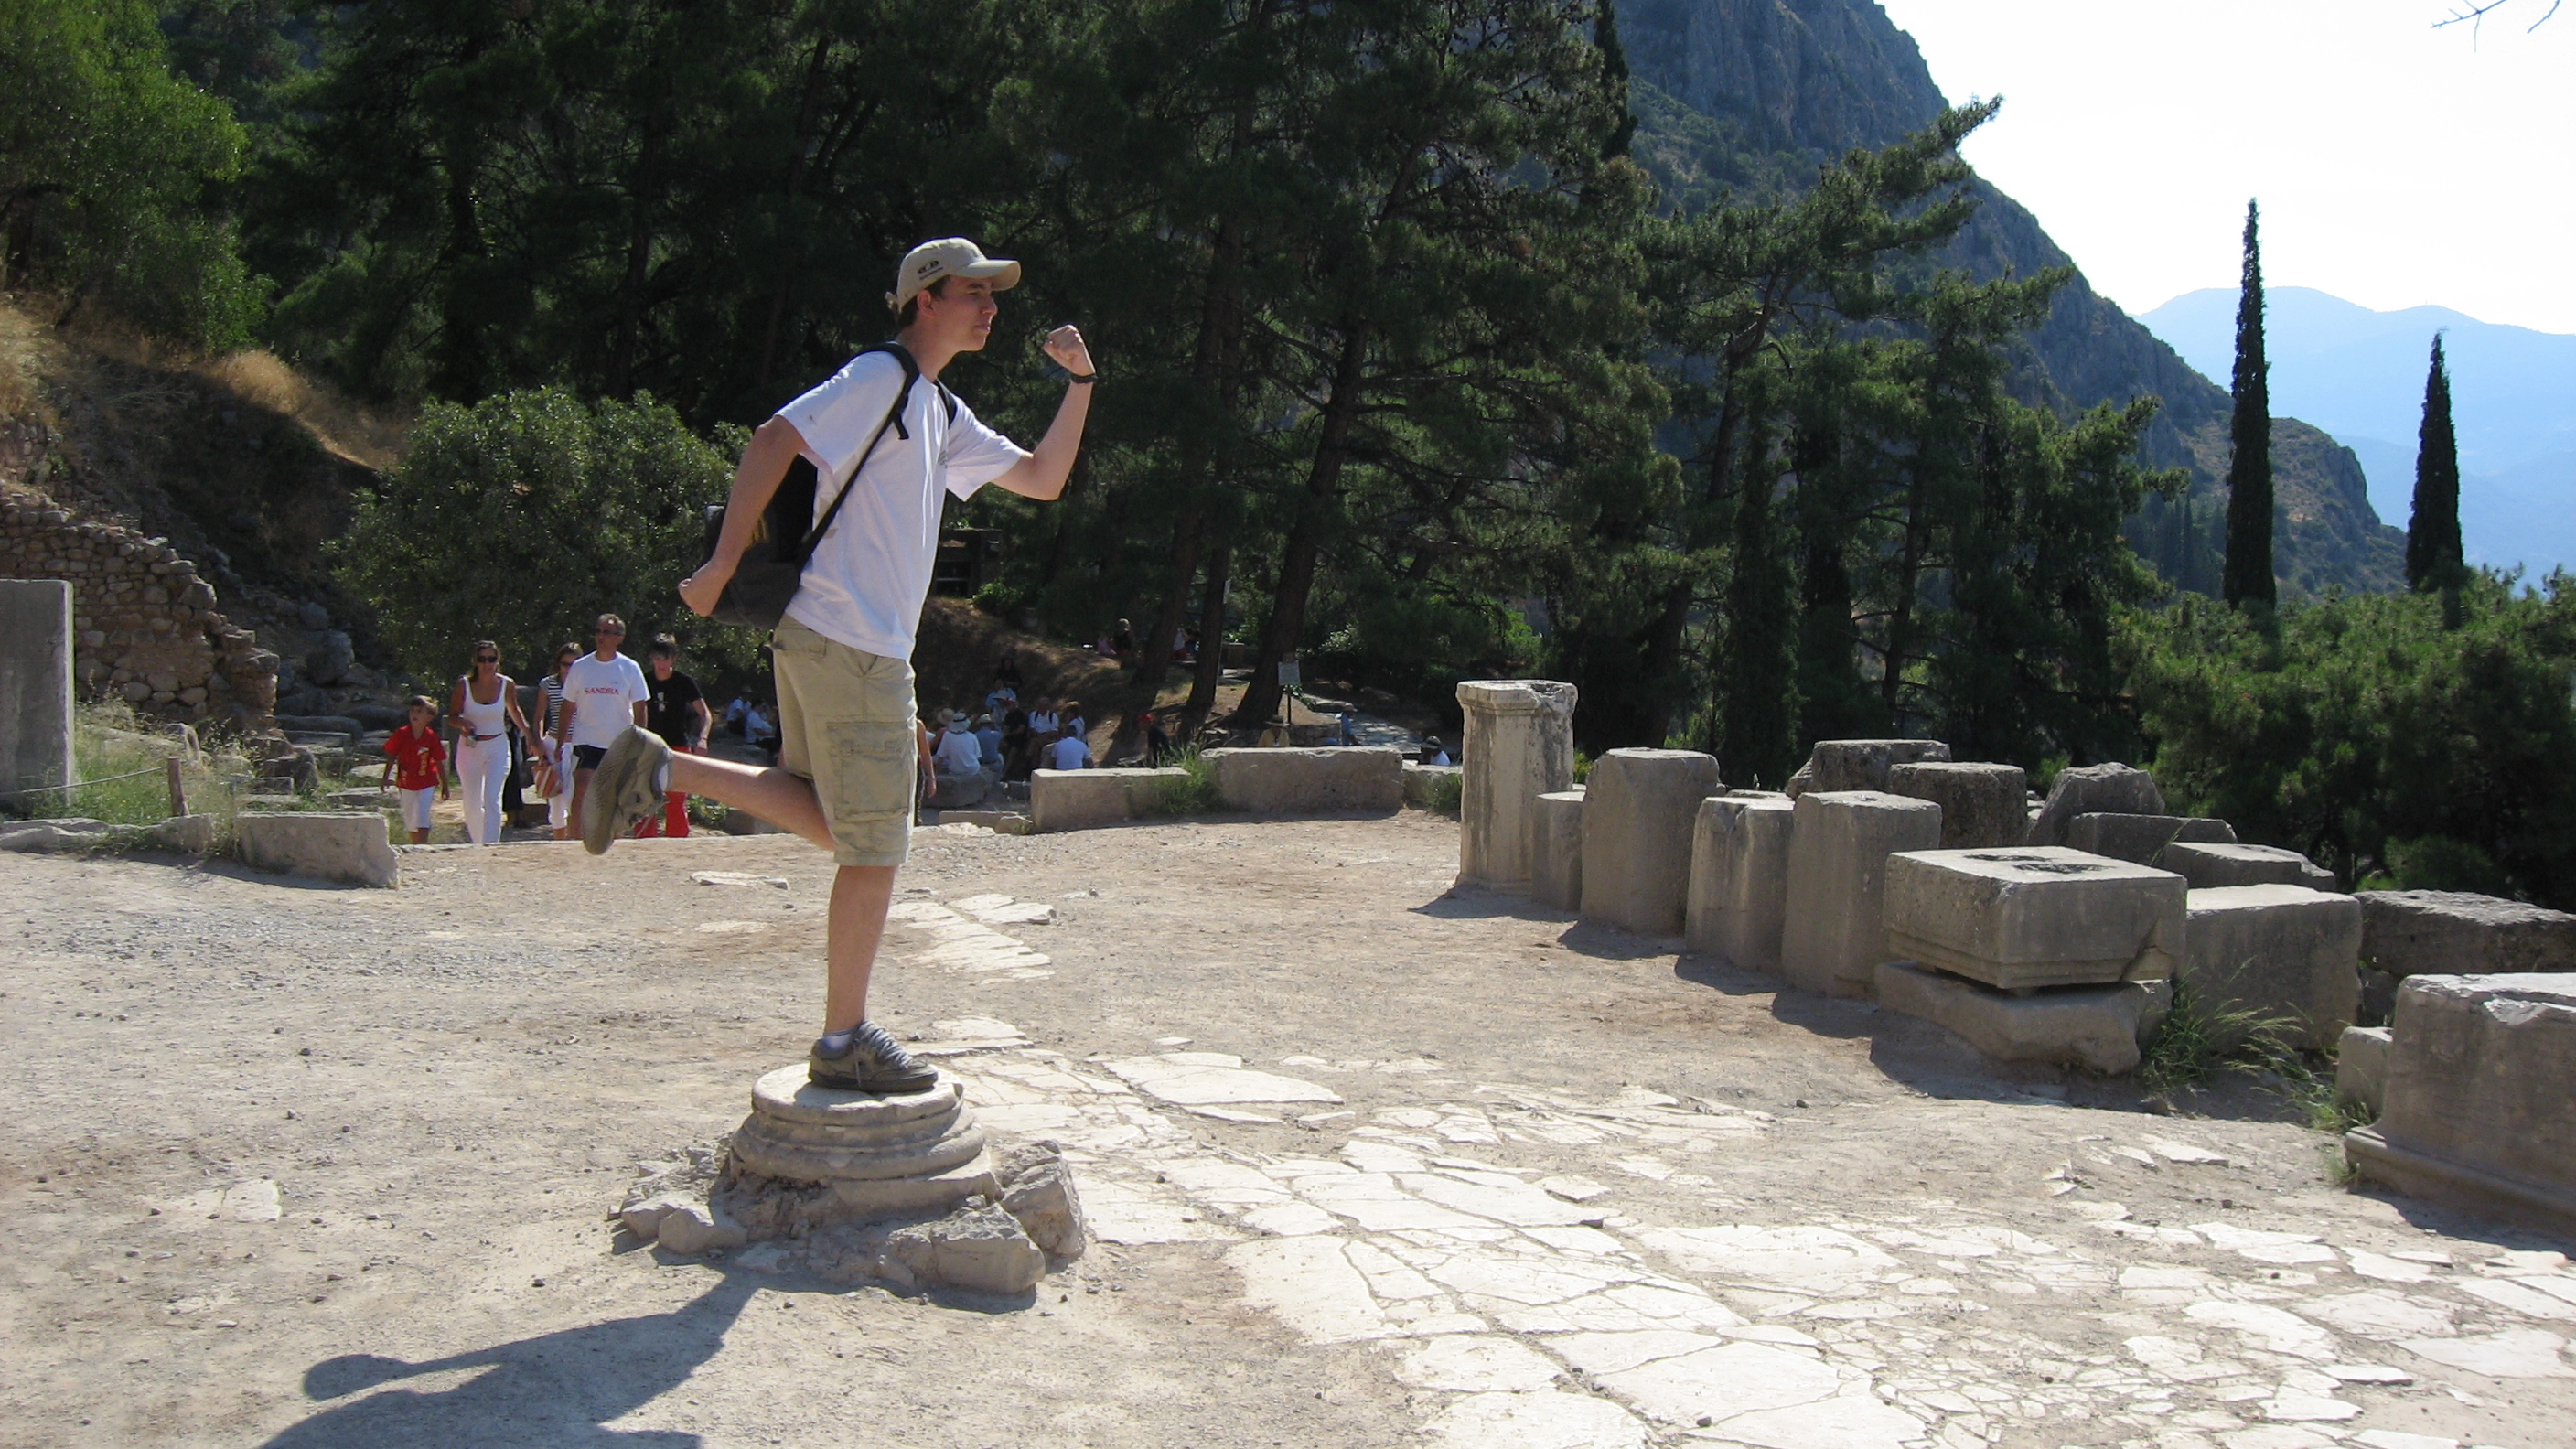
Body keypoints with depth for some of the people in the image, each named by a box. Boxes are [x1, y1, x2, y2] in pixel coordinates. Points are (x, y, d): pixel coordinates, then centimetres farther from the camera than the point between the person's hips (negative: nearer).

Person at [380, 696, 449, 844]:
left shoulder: (431, 737, -10)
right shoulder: (401, 734, -7)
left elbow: (439, 763, -3)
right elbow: (391, 756, 3)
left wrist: (444, 786, 2)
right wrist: (385, 778, 1)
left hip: (426, 784, -3)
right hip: (406, 784, 3)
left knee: (421, 819, -10)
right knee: (410, 820, 12)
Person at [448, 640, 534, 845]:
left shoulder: (507, 684, -4)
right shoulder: (464, 684, -7)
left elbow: (514, 711, 15)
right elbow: (452, 717, -2)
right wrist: (463, 723, -24)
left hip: (498, 747, -1)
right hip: (469, 749, 1)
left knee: (492, 800, -14)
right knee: (472, 805, 9)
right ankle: (477, 846, 27)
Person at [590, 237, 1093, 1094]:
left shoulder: (944, 414, 20)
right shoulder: (878, 378, -8)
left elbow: (1042, 481, 23)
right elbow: (773, 441, -18)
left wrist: (1079, 383, 13)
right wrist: (723, 564, -22)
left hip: (839, 643, 9)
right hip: (848, 644, -9)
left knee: (832, 822, 17)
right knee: (874, 849, -2)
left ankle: (659, 770, 13)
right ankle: (844, 1043, 9)